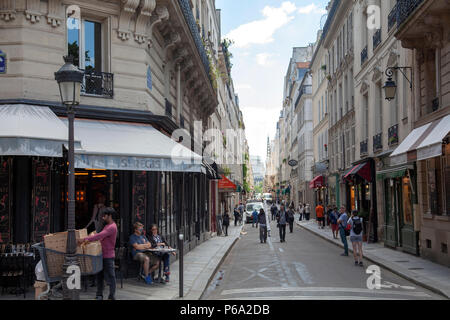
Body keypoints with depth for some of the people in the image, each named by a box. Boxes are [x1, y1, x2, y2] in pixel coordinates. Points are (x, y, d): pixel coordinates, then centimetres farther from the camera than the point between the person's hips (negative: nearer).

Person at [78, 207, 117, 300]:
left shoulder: (112, 227, -17)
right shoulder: (107, 226, 17)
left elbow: (100, 236, -27)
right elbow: (101, 238, 22)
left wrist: (85, 239, -30)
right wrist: (87, 240, 11)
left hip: (108, 256, -10)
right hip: (102, 255, 10)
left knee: (110, 277, -2)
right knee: (99, 276, 12)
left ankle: (112, 296, 5)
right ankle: (99, 295, 19)